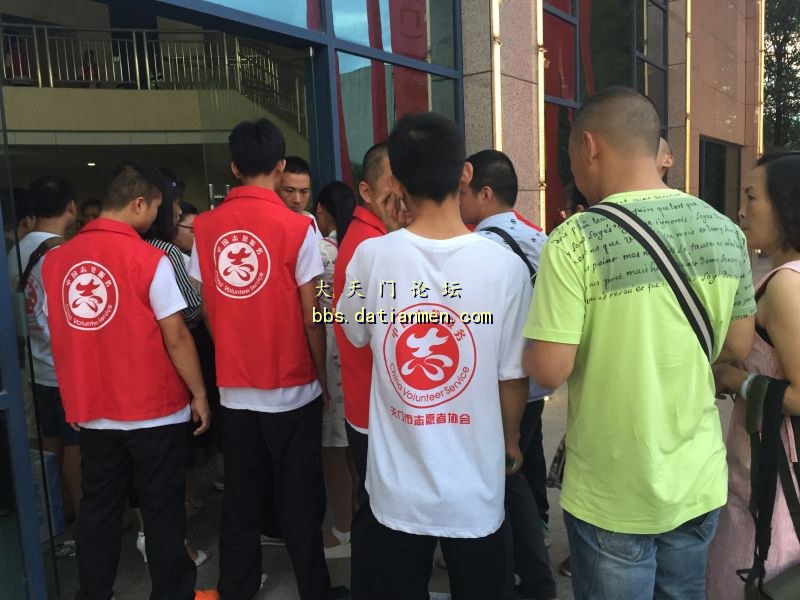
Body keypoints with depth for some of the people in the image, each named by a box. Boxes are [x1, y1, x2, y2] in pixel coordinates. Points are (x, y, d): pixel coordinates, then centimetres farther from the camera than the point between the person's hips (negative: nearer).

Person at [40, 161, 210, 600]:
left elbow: (57, 334, 8)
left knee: (98, 508, 18)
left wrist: (75, 396, 18)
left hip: (90, 410, 5)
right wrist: (199, 393, -4)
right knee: (162, 510, 9)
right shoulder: (148, 259, -15)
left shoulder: (55, 260, 1)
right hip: (154, 409, -5)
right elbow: (176, 337, -15)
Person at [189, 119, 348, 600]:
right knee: (300, 499, 10)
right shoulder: (297, 227, -12)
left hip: (233, 388, 4)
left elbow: (208, 311, 5)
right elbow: (311, 319, -11)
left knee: (240, 497, 17)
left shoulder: (206, 227, 0)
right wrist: (323, 377, 3)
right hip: (291, 387, -4)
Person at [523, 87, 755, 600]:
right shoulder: (725, 231, -4)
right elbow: (737, 348, 5)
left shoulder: (576, 240, -21)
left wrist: (537, 333, 1)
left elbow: (550, 371, -19)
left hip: (613, 495, -4)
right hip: (700, 480, 5)